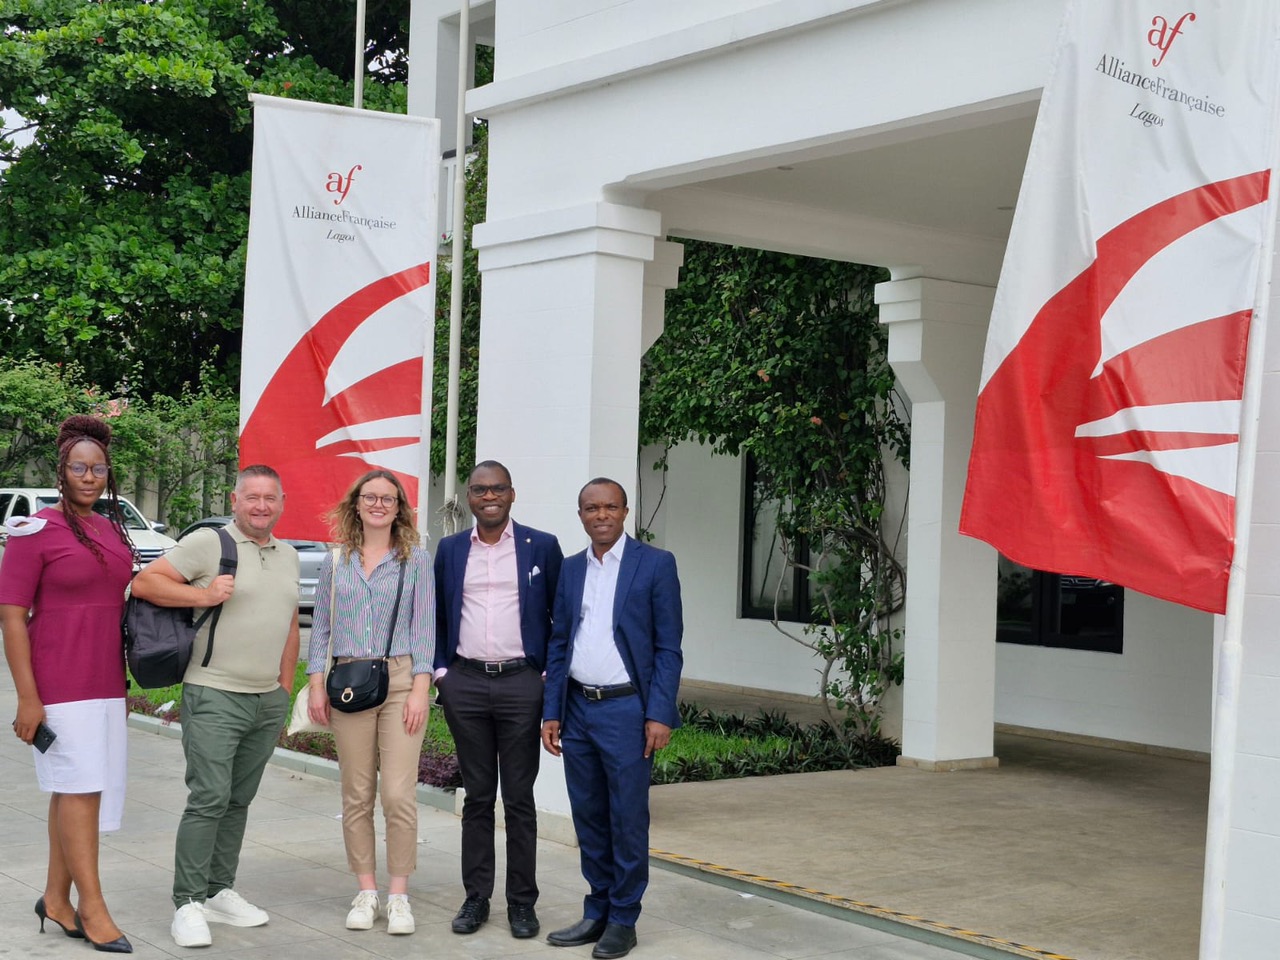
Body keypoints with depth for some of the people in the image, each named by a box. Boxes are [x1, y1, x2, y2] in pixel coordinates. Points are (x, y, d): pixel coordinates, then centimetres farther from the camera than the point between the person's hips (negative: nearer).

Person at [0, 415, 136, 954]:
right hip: (58, 683, -7)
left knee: (73, 789, 12)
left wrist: (124, 684, 18)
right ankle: (92, 908, -3)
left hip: (106, 684, 7)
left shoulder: (113, 531, 12)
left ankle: (55, 899, 22)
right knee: (80, 787, -8)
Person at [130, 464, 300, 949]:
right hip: (214, 696, -6)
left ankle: (219, 892, 20)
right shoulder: (208, 543, -6)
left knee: (238, 801, 12)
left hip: (268, 701, 7)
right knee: (209, 799, -11)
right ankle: (187, 904, -4)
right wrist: (205, 594, -19)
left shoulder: (288, 556, 15)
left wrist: (285, 688, 17)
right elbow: (144, 582, -11)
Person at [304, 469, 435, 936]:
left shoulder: (415, 560, 4)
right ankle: (365, 892, 14)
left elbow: (424, 626, 1)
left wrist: (420, 688, -7)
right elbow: (321, 626, 13)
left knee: (399, 793, -8)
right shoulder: (336, 561, 11)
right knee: (357, 795, 4)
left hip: (401, 680, -2)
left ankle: (398, 894, 3)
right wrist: (316, 684, 4)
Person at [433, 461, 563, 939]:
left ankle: (522, 903, 12)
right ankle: (476, 898, 17)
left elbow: (561, 614, 3)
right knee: (477, 796, 9)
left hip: (521, 683, -2)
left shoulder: (542, 546, 1)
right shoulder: (450, 550, 8)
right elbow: (437, 615, 14)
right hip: (465, 684, 2)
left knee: (519, 799, 4)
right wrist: (441, 670, 6)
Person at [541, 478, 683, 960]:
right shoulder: (570, 569, 11)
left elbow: (668, 647, -5)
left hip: (626, 709, -5)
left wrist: (659, 714, -12)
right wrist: (551, 712, 7)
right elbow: (558, 646, 13)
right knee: (588, 817, 11)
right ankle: (597, 913, 22)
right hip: (578, 708, 5)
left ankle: (623, 920, 13)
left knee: (628, 820, 1)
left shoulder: (655, 564, -3)